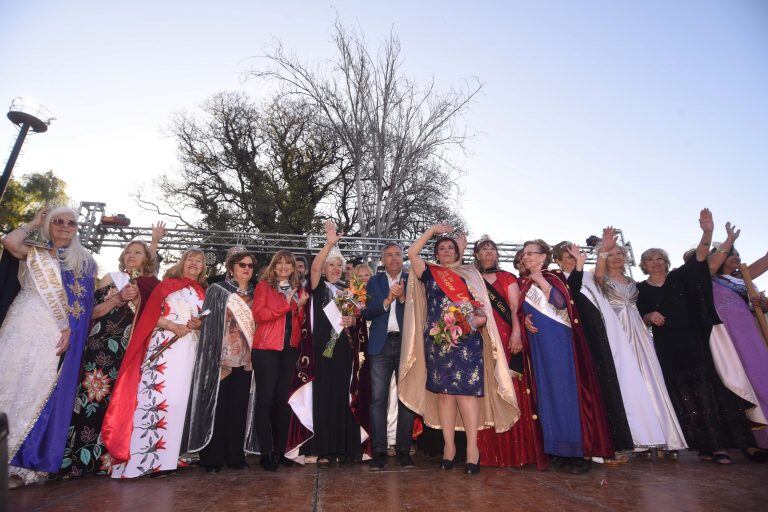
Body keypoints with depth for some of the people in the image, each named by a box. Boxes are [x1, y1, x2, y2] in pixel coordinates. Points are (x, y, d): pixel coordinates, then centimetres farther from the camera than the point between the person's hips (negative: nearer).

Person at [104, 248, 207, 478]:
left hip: (189, 349, 3)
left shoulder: (203, 293, 18)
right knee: (153, 396, -9)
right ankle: (141, 456, -3)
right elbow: (150, 314, 1)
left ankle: (166, 456, 9)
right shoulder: (167, 284, 8)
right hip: (162, 346, -3)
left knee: (178, 398, 1)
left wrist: (199, 325, -3)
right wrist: (172, 326, -13)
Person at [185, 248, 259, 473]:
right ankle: (213, 458, 14)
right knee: (218, 408, 2)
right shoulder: (217, 290, 2)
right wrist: (214, 358, -9)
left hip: (245, 360, 4)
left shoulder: (254, 295, 13)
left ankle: (235, 455, 18)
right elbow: (208, 325, -2)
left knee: (239, 409, 7)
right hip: (222, 359, -3)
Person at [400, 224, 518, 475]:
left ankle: (472, 446, 1)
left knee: (467, 390, -6)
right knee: (444, 392, 2)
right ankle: (449, 445, 12)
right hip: (438, 340, 0)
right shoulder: (429, 273, 13)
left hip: (468, 340, 0)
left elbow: (482, 307, 10)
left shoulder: (470, 274, 15)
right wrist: (433, 229, 6)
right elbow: (412, 252, 0)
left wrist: (479, 320, -12)